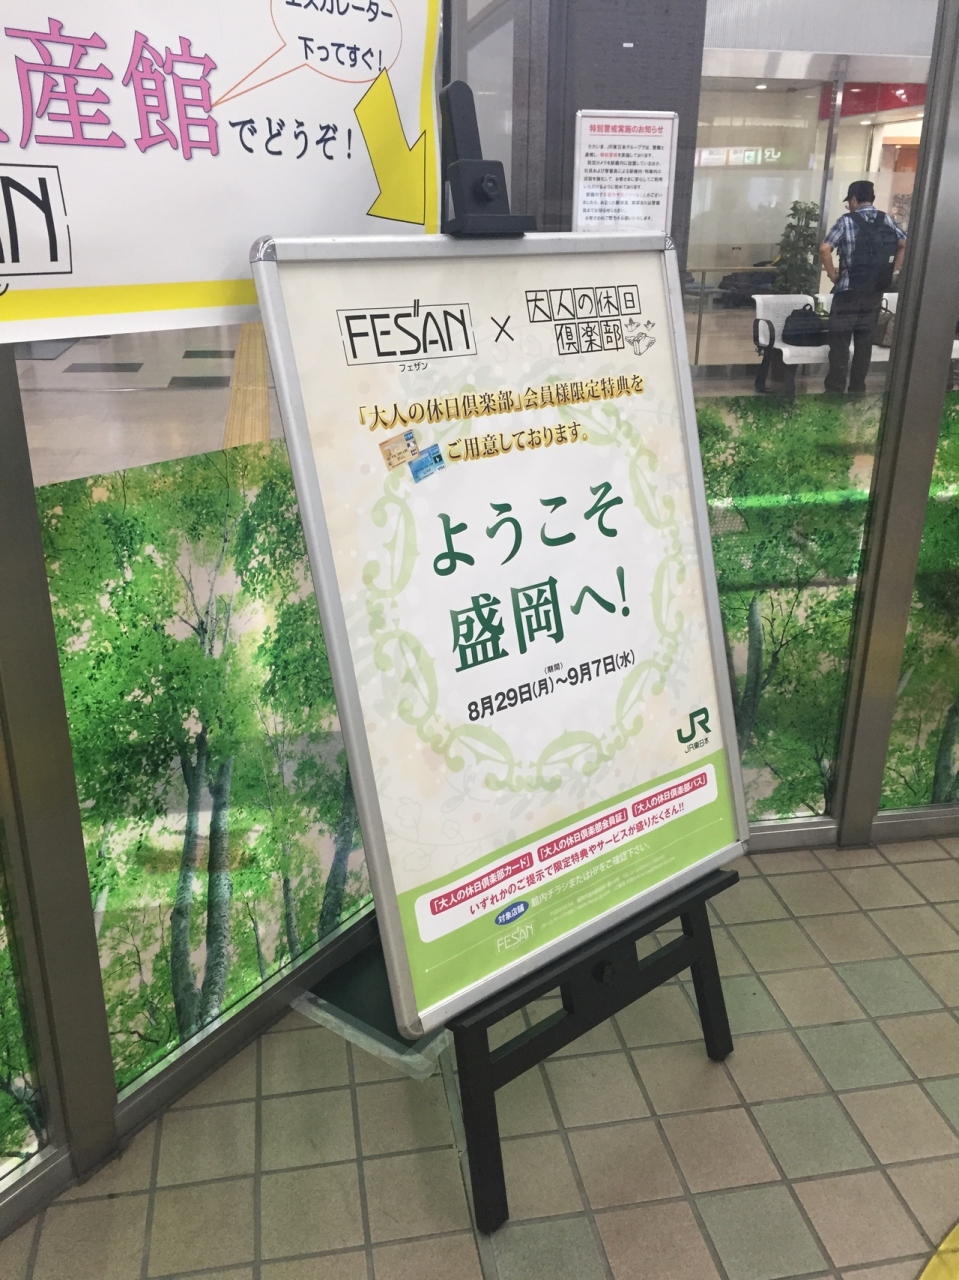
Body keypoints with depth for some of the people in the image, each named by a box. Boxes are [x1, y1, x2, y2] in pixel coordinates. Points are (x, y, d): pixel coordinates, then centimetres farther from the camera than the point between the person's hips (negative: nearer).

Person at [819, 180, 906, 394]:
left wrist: (832, 274, -8)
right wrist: (892, 271, 12)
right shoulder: (886, 219, 7)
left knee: (839, 340, 2)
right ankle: (858, 388, 14)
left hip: (849, 290, -5)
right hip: (876, 291, 5)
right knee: (865, 340, 11)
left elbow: (824, 249, -19)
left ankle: (835, 389, 2)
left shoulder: (846, 221, -8)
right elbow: (905, 245, 9)